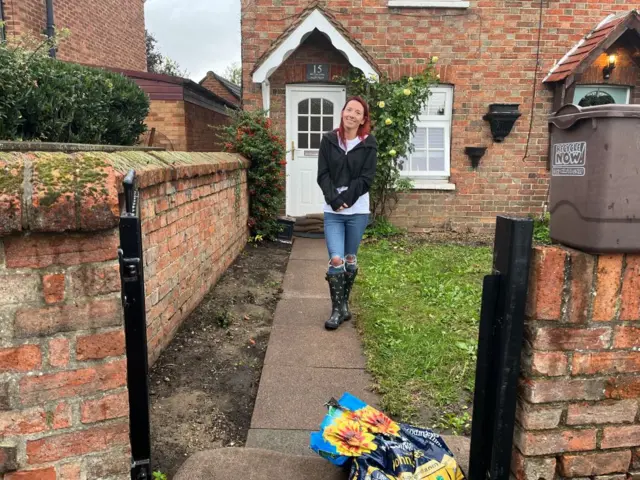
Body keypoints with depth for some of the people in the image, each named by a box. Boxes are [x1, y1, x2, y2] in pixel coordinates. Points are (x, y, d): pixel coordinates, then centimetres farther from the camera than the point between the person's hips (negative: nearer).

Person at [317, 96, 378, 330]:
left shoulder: (369, 143, 1)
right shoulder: (329, 140, 4)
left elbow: (366, 178, -6)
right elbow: (323, 175, -1)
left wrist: (346, 200, -15)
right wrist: (335, 200, -15)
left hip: (357, 211, 0)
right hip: (332, 211, 0)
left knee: (350, 259, 10)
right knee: (336, 259, -9)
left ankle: (344, 304, 28)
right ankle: (337, 309, 5)